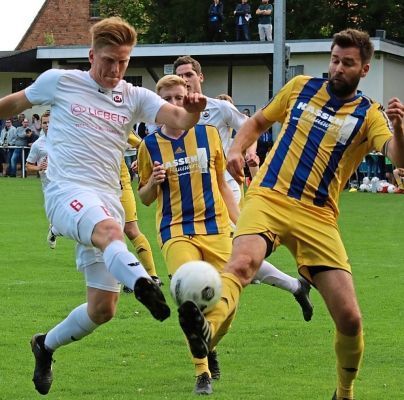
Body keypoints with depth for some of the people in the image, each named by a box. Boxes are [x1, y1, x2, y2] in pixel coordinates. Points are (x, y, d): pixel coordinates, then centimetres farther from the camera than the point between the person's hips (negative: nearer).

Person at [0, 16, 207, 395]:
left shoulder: (134, 98, 10)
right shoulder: (59, 81, 5)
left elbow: (179, 119, -6)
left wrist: (192, 109, -30)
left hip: (107, 202, 5)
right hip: (67, 191, -5)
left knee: (102, 309, 3)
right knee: (110, 229, -40)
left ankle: (46, 345, 30)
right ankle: (143, 284, -70)